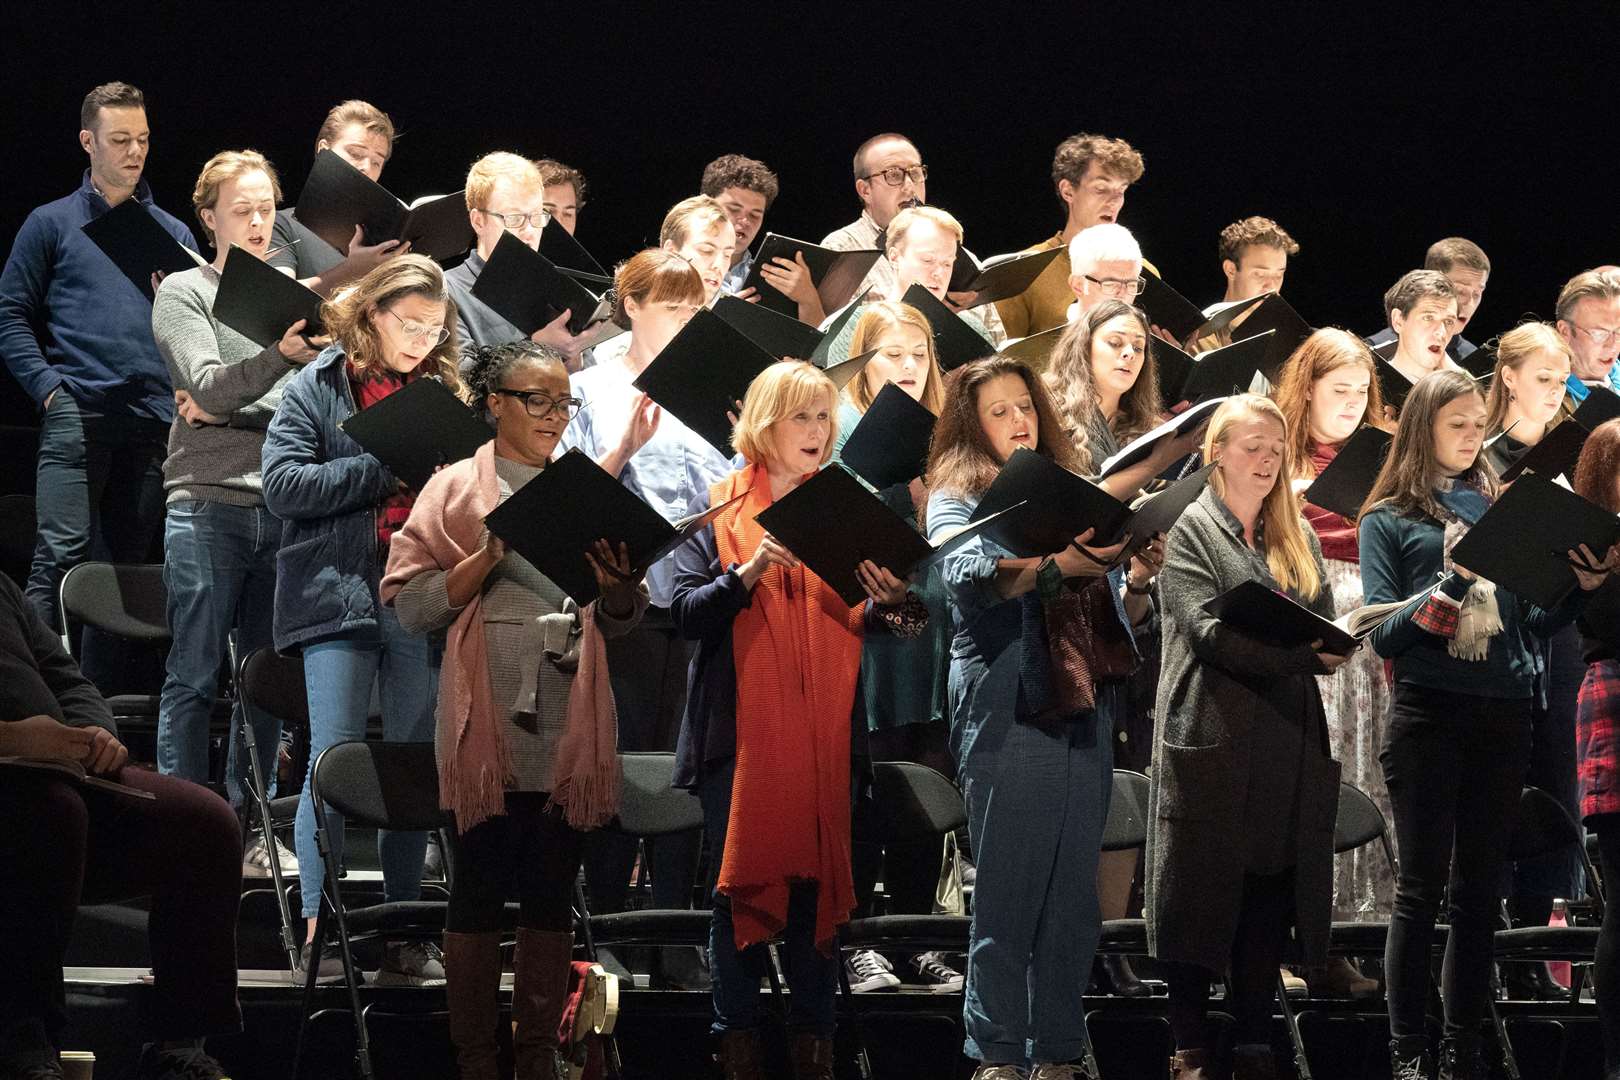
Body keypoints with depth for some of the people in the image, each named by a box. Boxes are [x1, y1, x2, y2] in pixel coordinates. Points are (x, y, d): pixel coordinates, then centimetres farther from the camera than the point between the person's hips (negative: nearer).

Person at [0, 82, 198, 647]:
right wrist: (49, 388, -10)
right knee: (60, 556, -14)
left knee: (125, 567, 6)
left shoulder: (173, 233, 17)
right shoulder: (53, 224, 7)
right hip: (76, 415, -4)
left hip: (154, 421, 4)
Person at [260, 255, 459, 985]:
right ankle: (318, 928, -4)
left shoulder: (441, 395, 15)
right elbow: (284, 483, -7)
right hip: (339, 589, -3)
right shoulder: (316, 390, 5)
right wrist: (385, 470, -12)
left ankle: (403, 932, 10)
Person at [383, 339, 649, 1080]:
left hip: (568, 725, 3)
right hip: (487, 723, -3)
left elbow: (616, 623, 14)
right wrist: (490, 556, -14)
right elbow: (412, 608, -4)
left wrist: (620, 588, -8)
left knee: (551, 894, 5)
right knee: (478, 892, -1)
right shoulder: (456, 489, 3)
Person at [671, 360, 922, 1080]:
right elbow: (687, 613, -3)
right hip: (741, 728, -2)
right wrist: (747, 573, -19)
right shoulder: (719, 507, 5)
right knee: (741, 881, -2)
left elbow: (862, 625, 14)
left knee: (819, 881, 1)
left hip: (824, 728, 2)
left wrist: (886, 604, -8)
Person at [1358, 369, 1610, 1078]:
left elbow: (1534, 620, 15)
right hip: (1429, 717, -4)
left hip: (1503, 718, 4)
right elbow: (1384, 633, -5)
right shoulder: (1389, 520, 5)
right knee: (1423, 886, -5)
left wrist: (1582, 587, -3)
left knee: (1479, 888, 6)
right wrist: (1454, 577, -17)